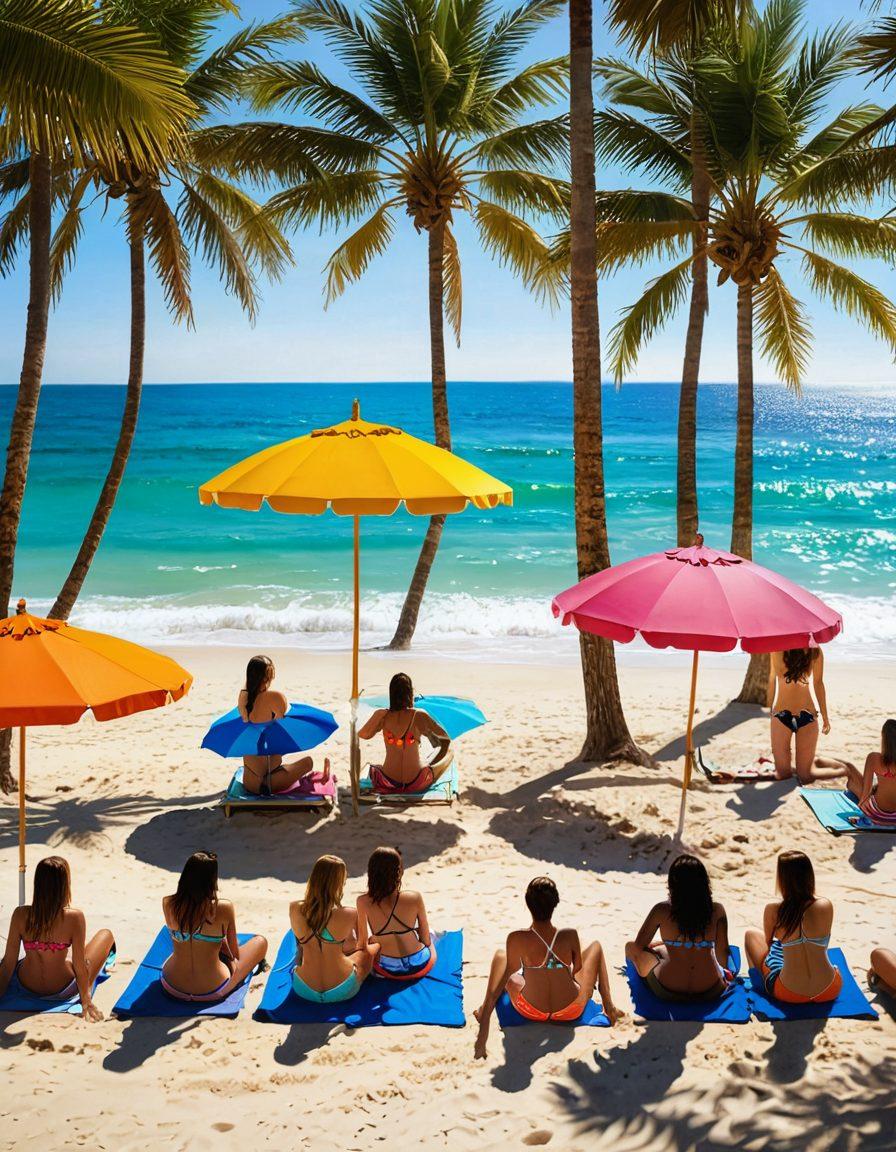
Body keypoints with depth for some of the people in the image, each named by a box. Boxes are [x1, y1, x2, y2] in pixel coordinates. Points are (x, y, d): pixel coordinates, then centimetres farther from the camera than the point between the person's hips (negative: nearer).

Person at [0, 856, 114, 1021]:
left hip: (27, 986, 4)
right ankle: (87, 987, 28)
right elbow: (79, 966, -19)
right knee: (106, 934, 16)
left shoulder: (20, 914, -18)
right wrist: (86, 1000, -4)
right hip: (62, 990, -3)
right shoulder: (74, 917, -27)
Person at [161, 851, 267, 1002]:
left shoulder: (168, 904, -12)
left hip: (172, 988, 4)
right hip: (212, 992, -4)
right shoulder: (223, 908, -21)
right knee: (261, 941, 21)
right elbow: (234, 953, -6)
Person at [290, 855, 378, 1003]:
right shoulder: (350, 915, -21)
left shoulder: (294, 909, -14)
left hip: (304, 990, 4)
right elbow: (362, 945, 3)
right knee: (374, 946, 25)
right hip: (342, 991, -3)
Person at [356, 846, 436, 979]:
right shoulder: (415, 898, -18)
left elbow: (363, 941, -5)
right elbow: (426, 939, -7)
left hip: (387, 970, 1)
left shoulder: (363, 902, -17)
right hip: (420, 967, -1)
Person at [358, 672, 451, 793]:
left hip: (387, 785, 2)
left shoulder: (381, 715, -6)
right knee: (447, 752, 22)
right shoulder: (419, 715, -10)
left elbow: (362, 735, 13)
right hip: (417, 785, -2)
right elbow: (445, 736, 5)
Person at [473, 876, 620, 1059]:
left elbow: (511, 970, -7)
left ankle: (484, 1011, 28)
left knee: (501, 955, 24)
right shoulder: (570, 935, -20)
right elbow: (578, 968, -1)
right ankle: (609, 1007, 23)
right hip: (571, 1011, 0)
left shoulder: (516, 939, -23)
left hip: (531, 1012, 0)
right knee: (596, 946, 22)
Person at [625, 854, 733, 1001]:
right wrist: (722, 971, 23)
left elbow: (639, 946, 5)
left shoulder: (662, 910, -8)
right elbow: (722, 952, 3)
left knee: (631, 946, 22)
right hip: (710, 993, 4)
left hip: (667, 993, -3)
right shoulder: (717, 911, -6)